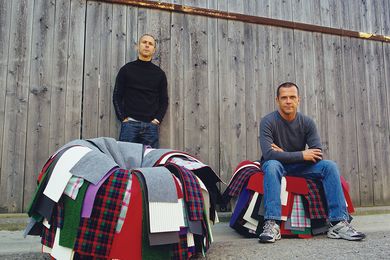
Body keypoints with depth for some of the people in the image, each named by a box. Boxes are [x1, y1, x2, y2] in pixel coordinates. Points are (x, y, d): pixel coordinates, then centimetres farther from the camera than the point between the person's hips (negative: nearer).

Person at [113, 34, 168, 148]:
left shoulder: (159, 73, 14)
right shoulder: (126, 69, 9)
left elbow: (164, 100, 13)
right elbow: (117, 96, 7)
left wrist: (157, 119, -1)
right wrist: (123, 118, -5)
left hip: (151, 125, 1)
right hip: (130, 123, -1)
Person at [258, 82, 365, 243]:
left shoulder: (307, 122, -3)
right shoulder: (268, 121, -14)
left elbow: (317, 154, -12)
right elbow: (268, 154, -26)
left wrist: (284, 154, -19)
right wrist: (301, 155, -23)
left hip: (299, 166, 4)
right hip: (278, 165, -3)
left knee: (329, 166, -18)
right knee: (272, 165, -38)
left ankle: (338, 223, -22)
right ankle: (272, 224, -41)